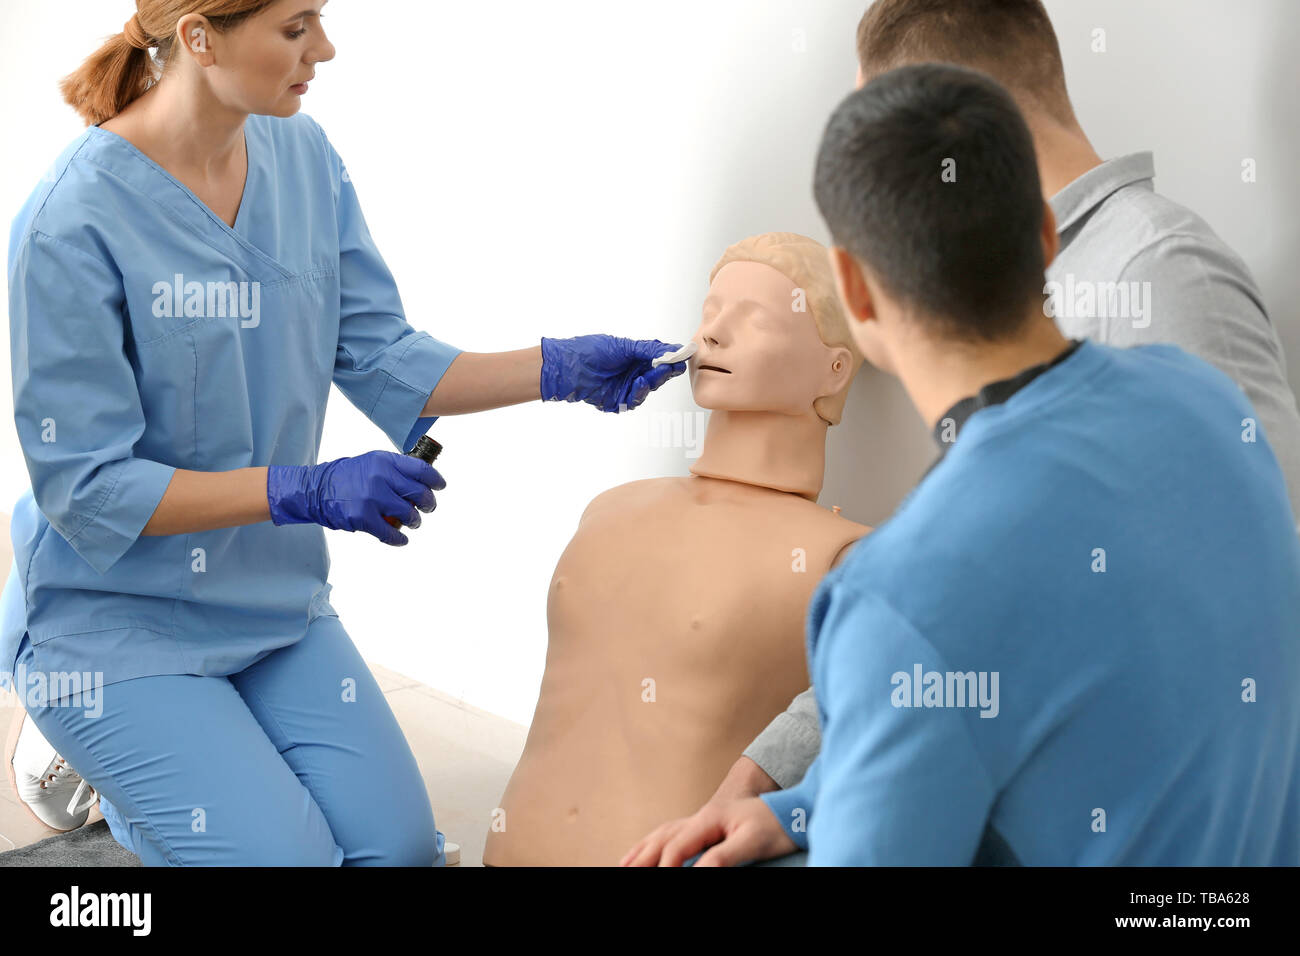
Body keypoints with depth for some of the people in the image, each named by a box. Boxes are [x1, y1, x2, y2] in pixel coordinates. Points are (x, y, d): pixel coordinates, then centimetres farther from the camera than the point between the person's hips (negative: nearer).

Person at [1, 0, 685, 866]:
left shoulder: (304, 160, -2)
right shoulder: (74, 224, -23)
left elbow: (381, 358, 1)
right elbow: (85, 486, -21)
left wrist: (559, 370, -11)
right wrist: (307, 493, -26)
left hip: (273, 595, 7)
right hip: (117, 617, -6)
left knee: (398, 844, -1)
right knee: (287, 853, -14)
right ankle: (96, 761, 13)